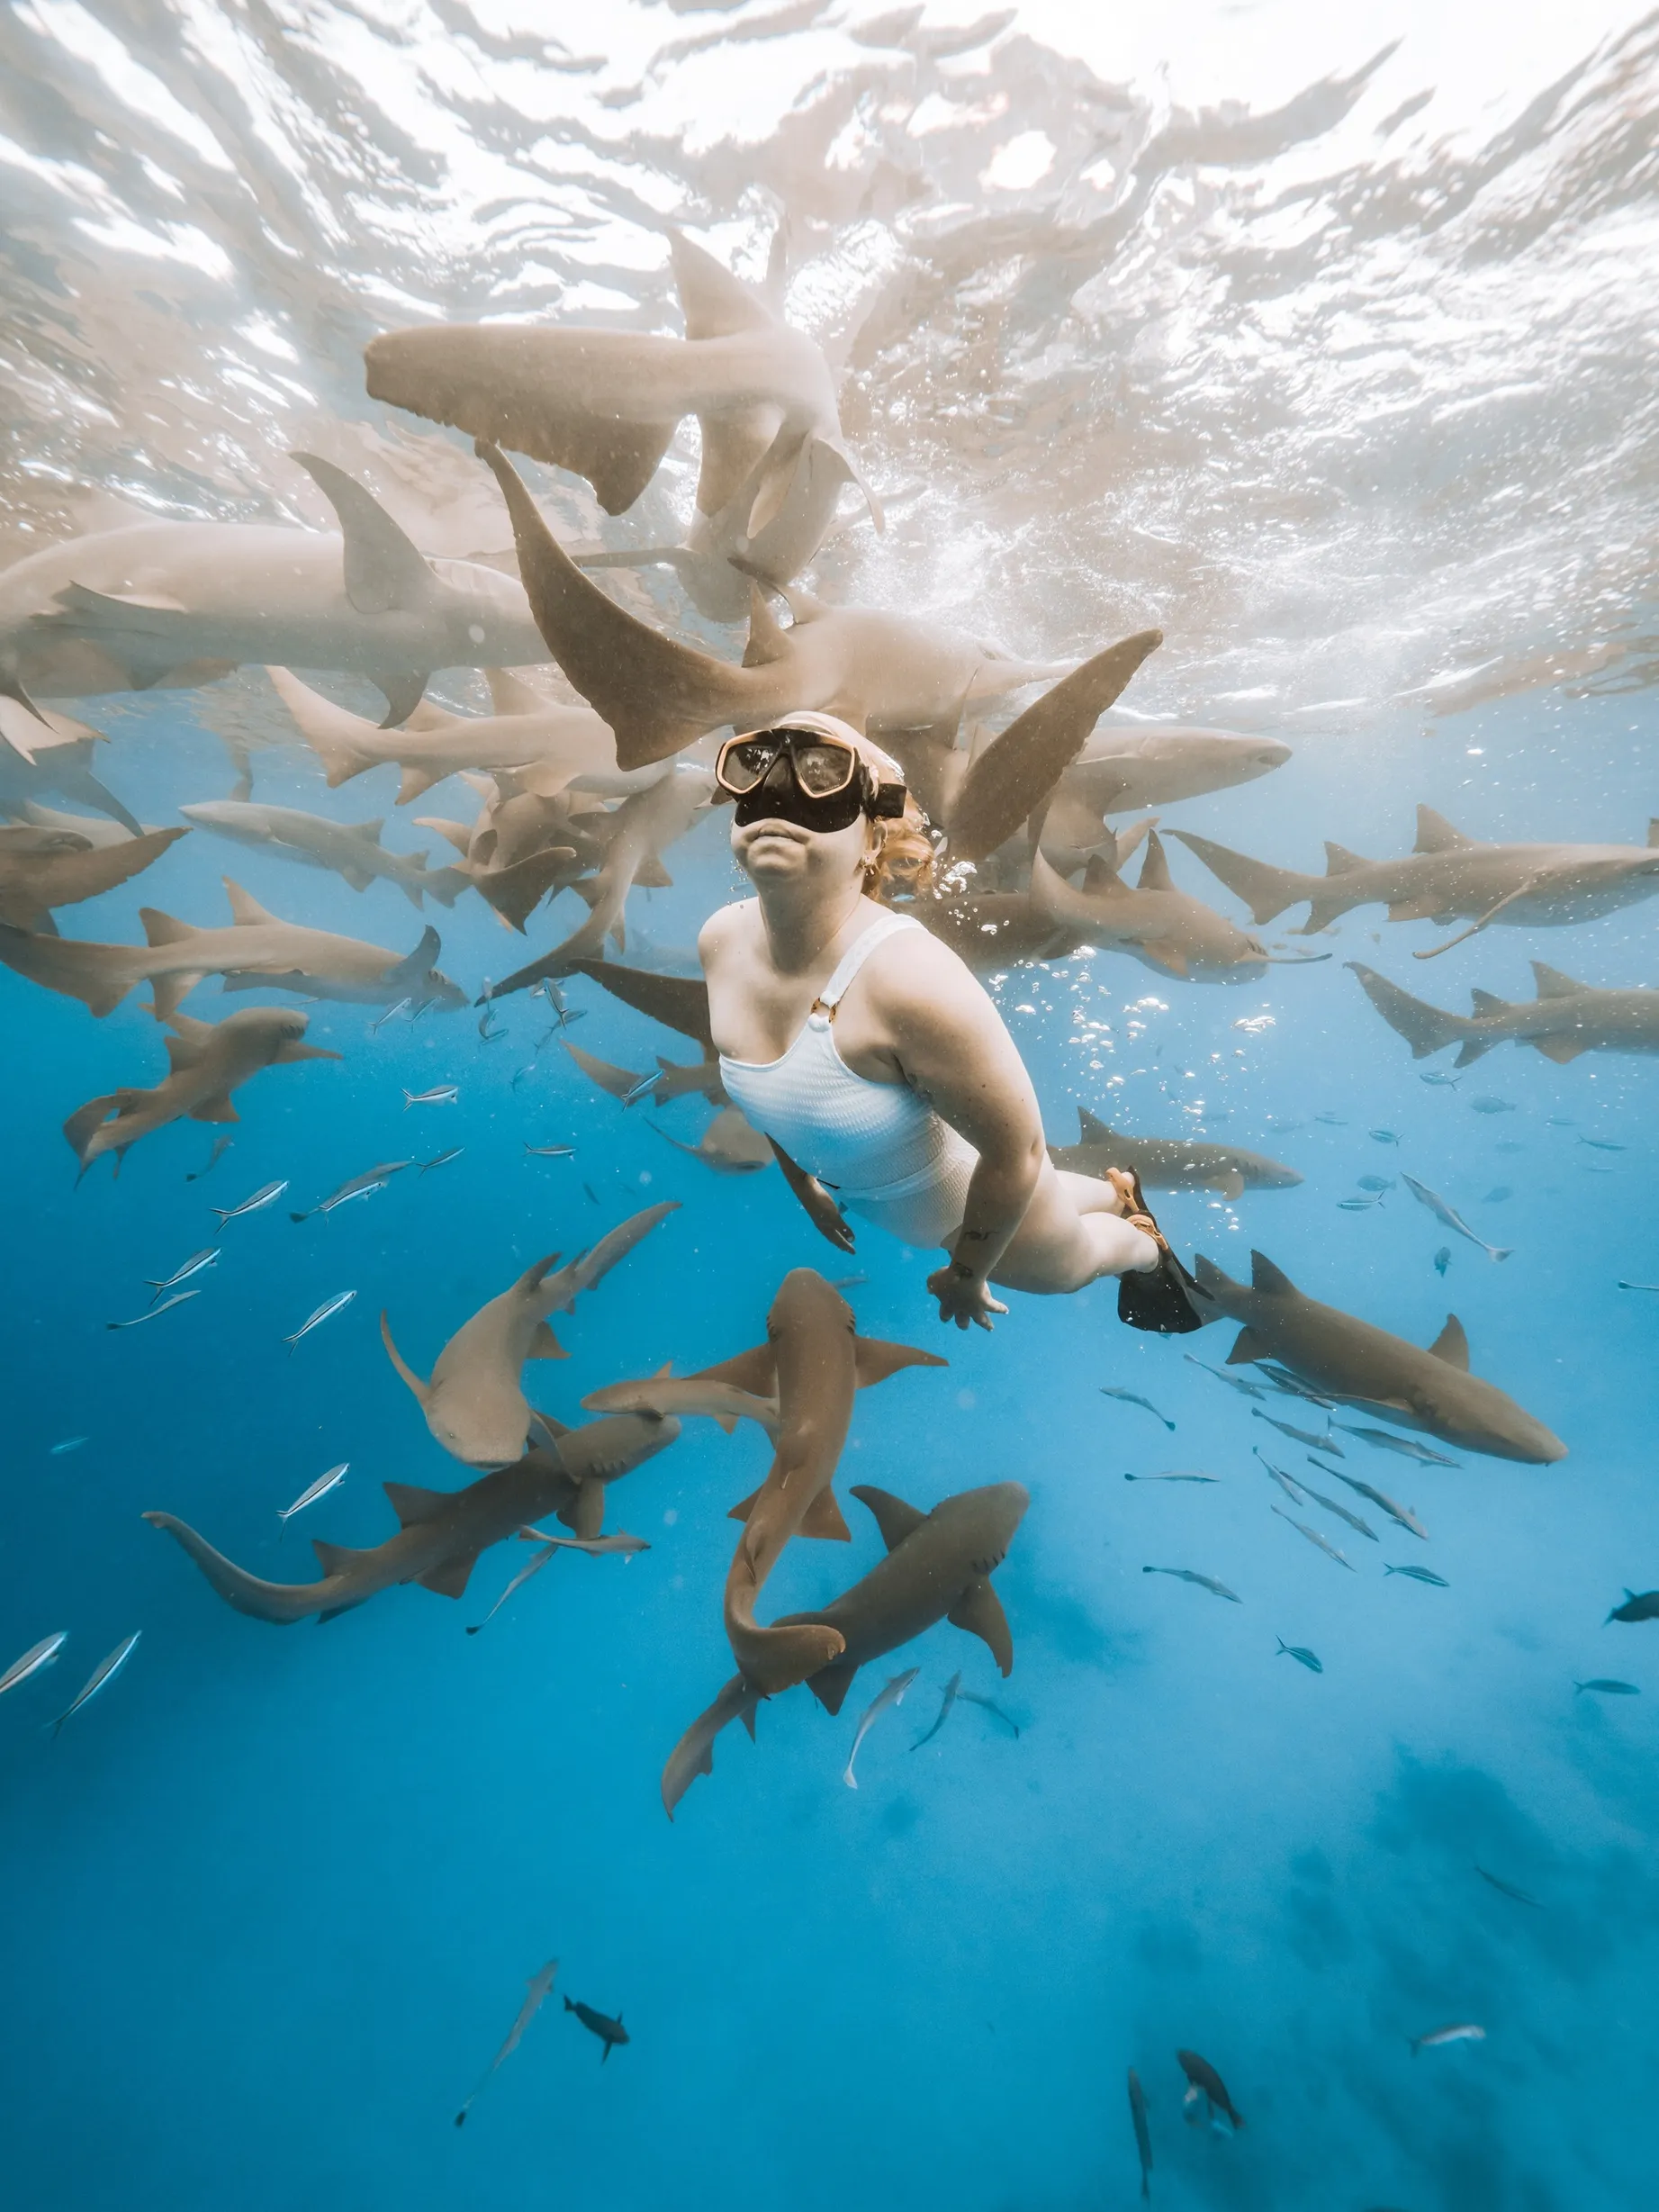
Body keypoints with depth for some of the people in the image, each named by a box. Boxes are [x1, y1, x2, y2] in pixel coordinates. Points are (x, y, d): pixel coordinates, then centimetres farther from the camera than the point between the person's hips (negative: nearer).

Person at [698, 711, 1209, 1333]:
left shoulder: (911, 977, -42)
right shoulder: (721, 940, -19)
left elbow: (1017, 1150, -31)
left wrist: (966, 1274, -16)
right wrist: (801, 1178, 13)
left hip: (971, 1190, -6)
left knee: (1061, 1266, 28)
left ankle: (1142, 1247, 64)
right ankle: (1117, 1191, 66)